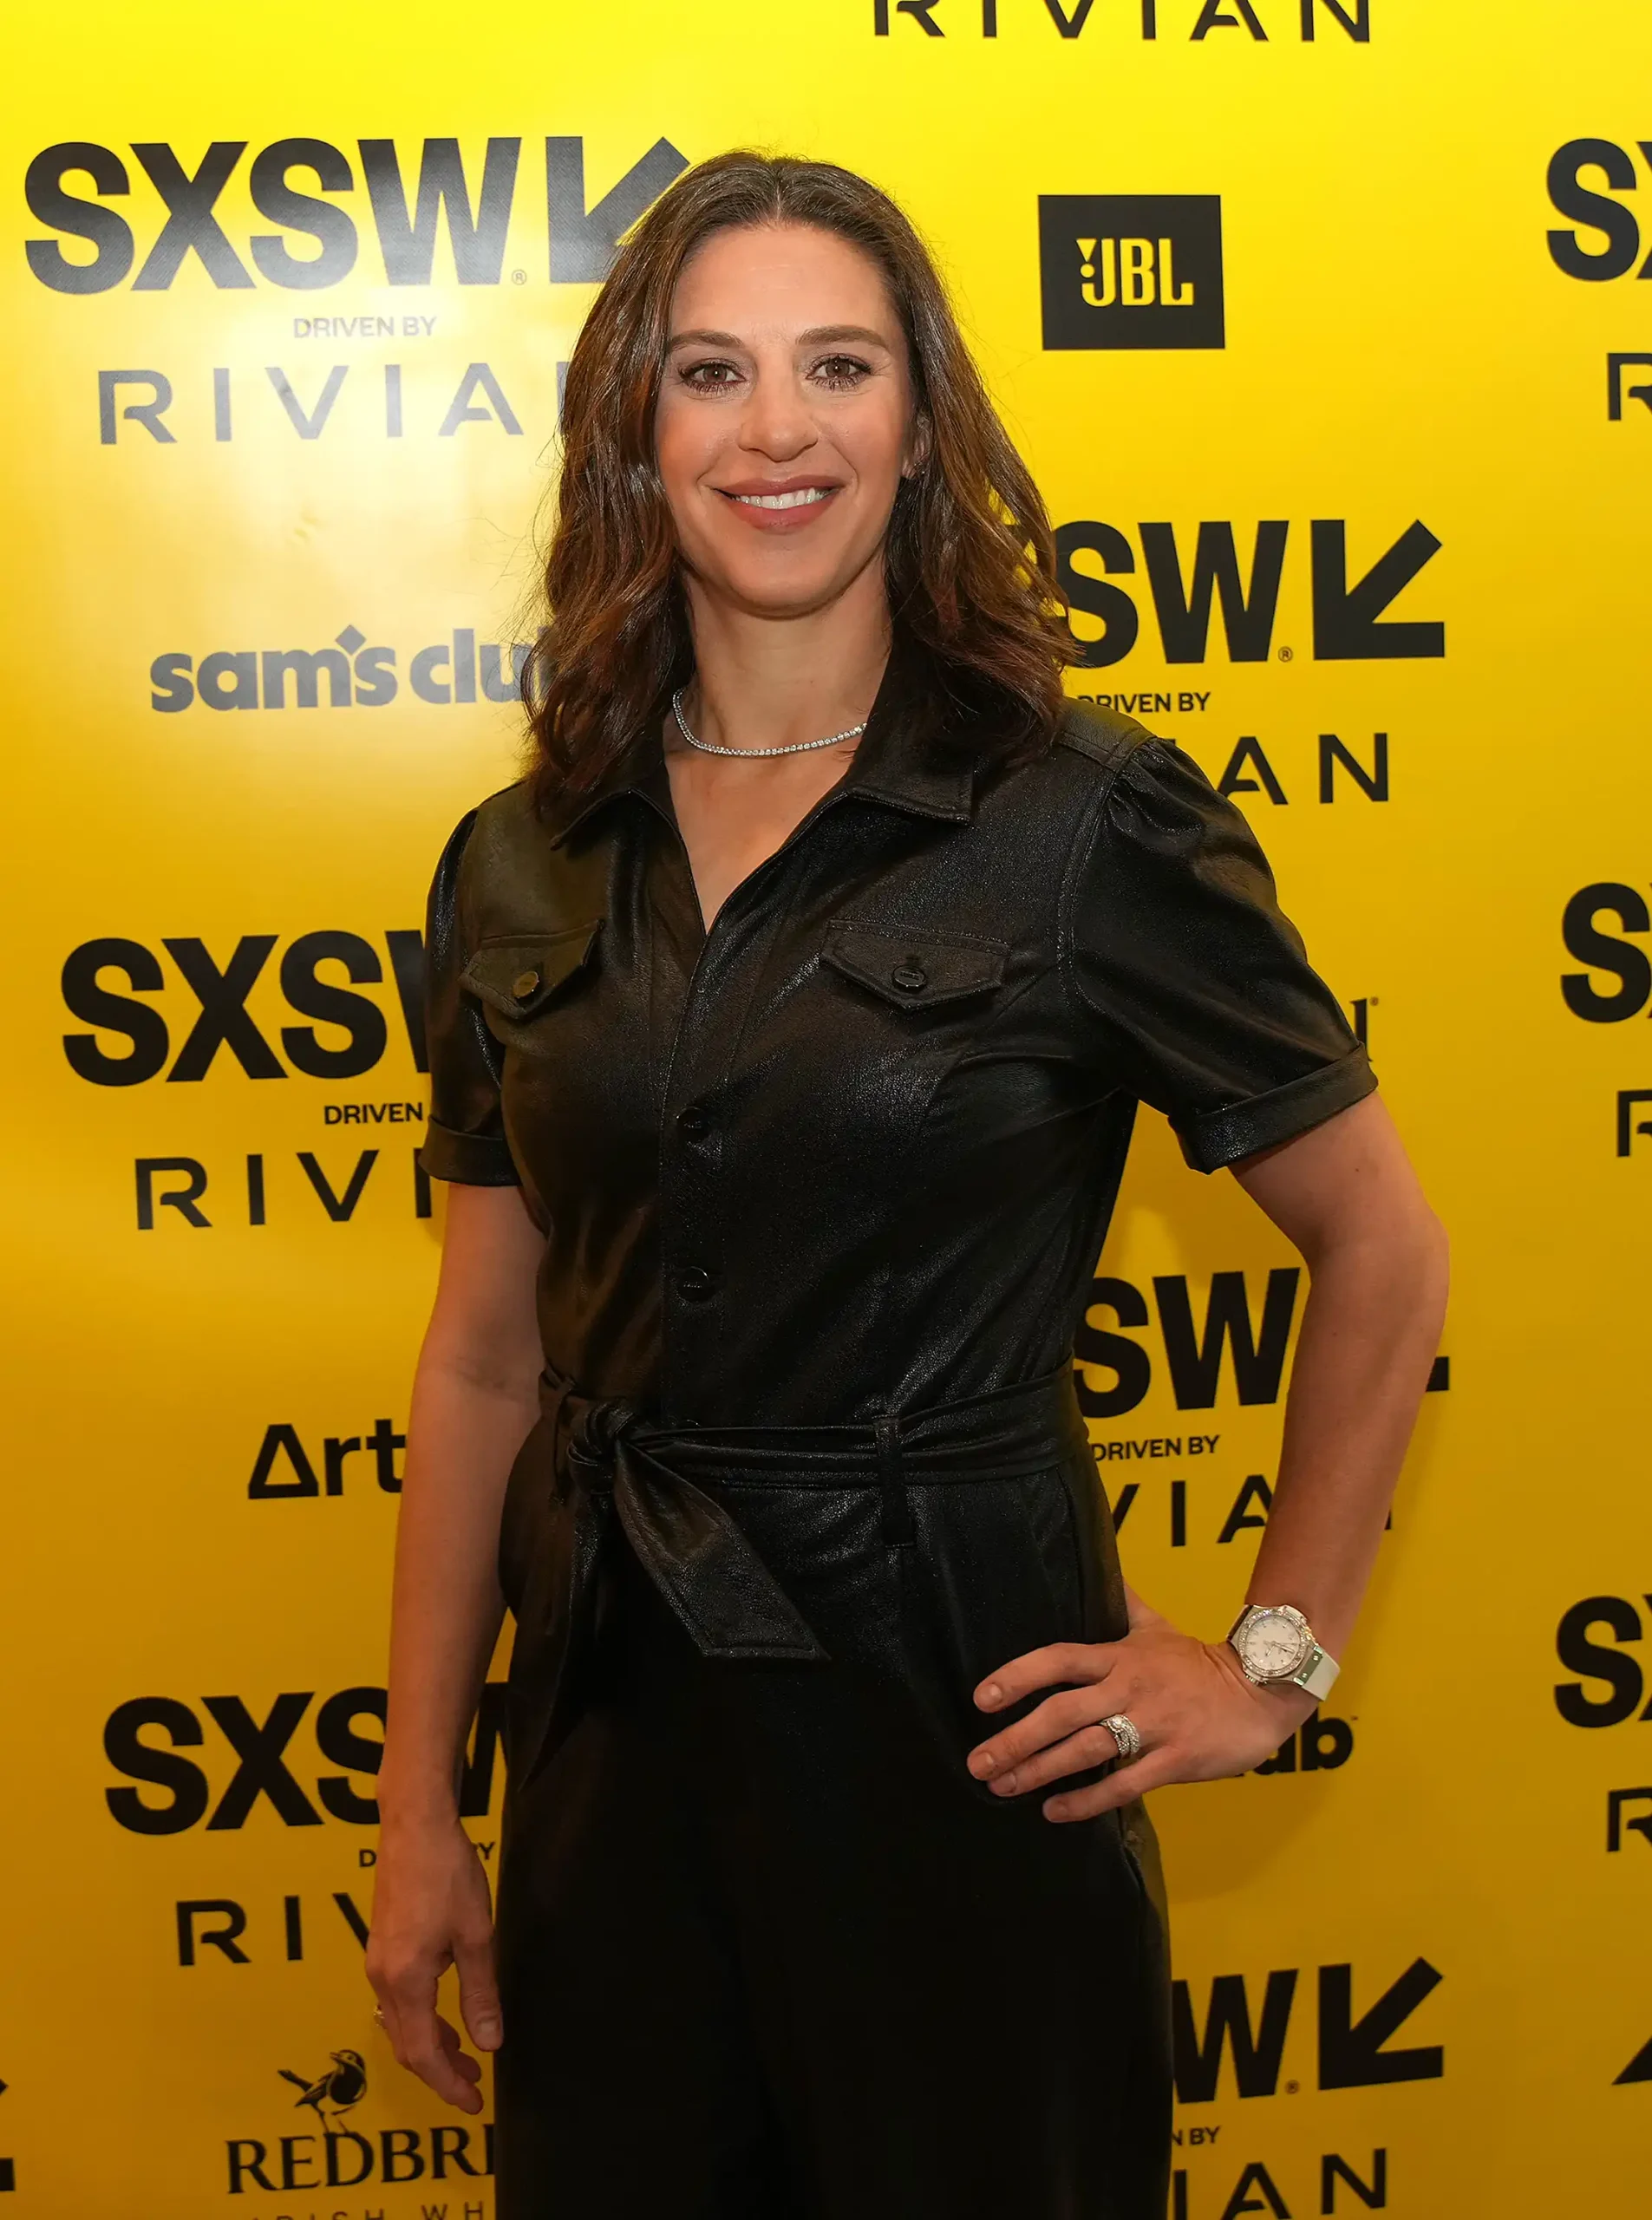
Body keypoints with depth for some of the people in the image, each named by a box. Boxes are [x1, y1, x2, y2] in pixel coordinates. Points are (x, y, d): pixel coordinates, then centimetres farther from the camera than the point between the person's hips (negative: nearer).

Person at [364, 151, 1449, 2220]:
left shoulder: (1089, 823, -10)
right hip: (609, 1735, 4)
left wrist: (1277, 1658, -2)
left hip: (960, 1731, -3)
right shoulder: (522, 867, 2)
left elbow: (1383, 1253, -2)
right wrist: (418, 1812, 6)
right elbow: (481, 1363, 6)